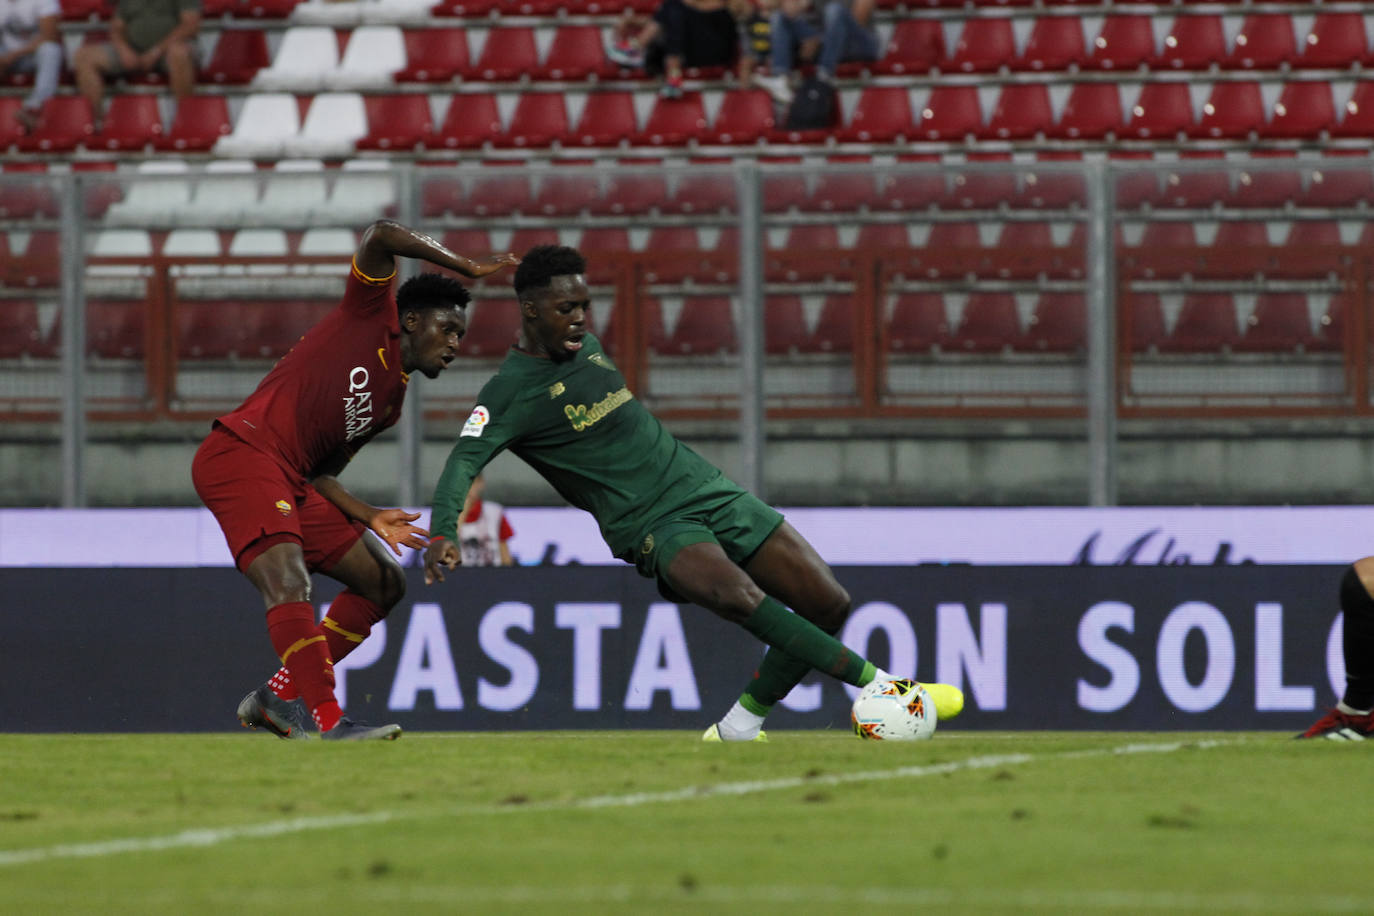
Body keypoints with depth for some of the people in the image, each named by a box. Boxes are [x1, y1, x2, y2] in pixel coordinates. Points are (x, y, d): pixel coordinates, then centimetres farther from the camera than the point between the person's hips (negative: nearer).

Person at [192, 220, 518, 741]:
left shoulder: (391, 403, 21)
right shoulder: (371, 319, 0)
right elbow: (380, 235, -15)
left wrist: (369, 519, 2)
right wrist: (467, 268, -10)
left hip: (293, 483, 10)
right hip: (239, 455, -10)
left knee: (385, 581, 12)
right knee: (287, 581, -27)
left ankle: (279, 697, 10)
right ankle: (329, 721, -36)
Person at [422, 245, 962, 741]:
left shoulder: (587, 348, 13)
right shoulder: (510, 391, -10)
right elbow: (464, 461, -23)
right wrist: (442, 535, -38)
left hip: (709, 489, 8)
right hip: (655, 527, -8)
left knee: (828, 604, -1)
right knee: (739, 596, -35)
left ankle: (740, 729, 7)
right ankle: (878, 683, -32)